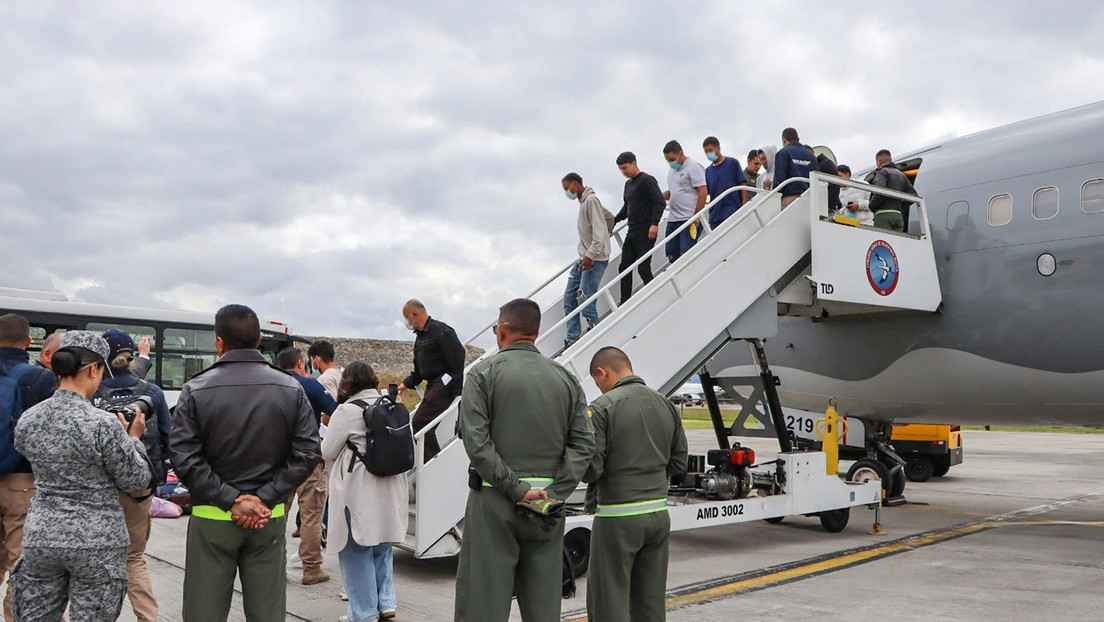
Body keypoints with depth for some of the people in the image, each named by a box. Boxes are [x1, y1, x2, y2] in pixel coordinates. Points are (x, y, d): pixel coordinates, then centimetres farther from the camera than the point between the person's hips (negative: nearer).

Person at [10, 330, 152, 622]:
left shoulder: (27, 420, 0)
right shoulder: (104, 424, -18)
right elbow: (136, 483, -9)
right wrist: (133, 439, 4)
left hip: (41, 536, 5)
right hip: (96, 541, -5)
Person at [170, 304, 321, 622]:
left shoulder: (196, 390, -6)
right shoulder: (291, 390, 0)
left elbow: (184, 458, -11)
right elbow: (307, 453, -4)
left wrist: (231, 499, -10)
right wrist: (265, 498, -7)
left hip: (211, 520, -2)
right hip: (270, 518, 2)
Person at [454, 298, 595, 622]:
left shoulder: (484, 372, -2)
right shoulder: (565, 377, 10)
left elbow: (476, 441, -14)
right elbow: (583, 444, 1)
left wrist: (515, 489, -13)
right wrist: (553, 494, -5)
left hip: (494, 501, -4)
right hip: (548, 503, 4)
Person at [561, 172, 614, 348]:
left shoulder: (591, 200, -11)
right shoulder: (584, 201, 18)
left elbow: (600, 231, -19)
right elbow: (610, 217, 30)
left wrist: (590, 255, -26)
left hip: (595, 259, -10)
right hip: (584, 258, 10)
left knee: (585, 302, -15)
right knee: (569, 298, 4)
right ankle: (573, 340, 7)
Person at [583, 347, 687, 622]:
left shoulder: (602, 408, -13)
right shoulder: (666, 406, 7)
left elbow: (590, 469, -16)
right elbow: (678, 463, 13)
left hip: (618, 518, -6)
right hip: (659, 512, 6)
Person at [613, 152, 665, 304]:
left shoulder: (647, 180, -8)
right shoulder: (628, 184, 18)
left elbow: (660, 203, -15)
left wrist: (654, 223, -25)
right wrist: (614, 221, 17)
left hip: (646, 234, -9)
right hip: (631, 233, 9)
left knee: (643, 269, -10)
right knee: (624, 267, 5)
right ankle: (625, 304, 9)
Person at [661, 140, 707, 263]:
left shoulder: (693, 167, -7)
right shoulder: (672, 170, 19)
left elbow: (703, 192, -13)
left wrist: (696, 218, -17)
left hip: (689, 220, -8)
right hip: (672, 220, 8)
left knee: (686, 255, -10)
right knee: (671, 254, 6)